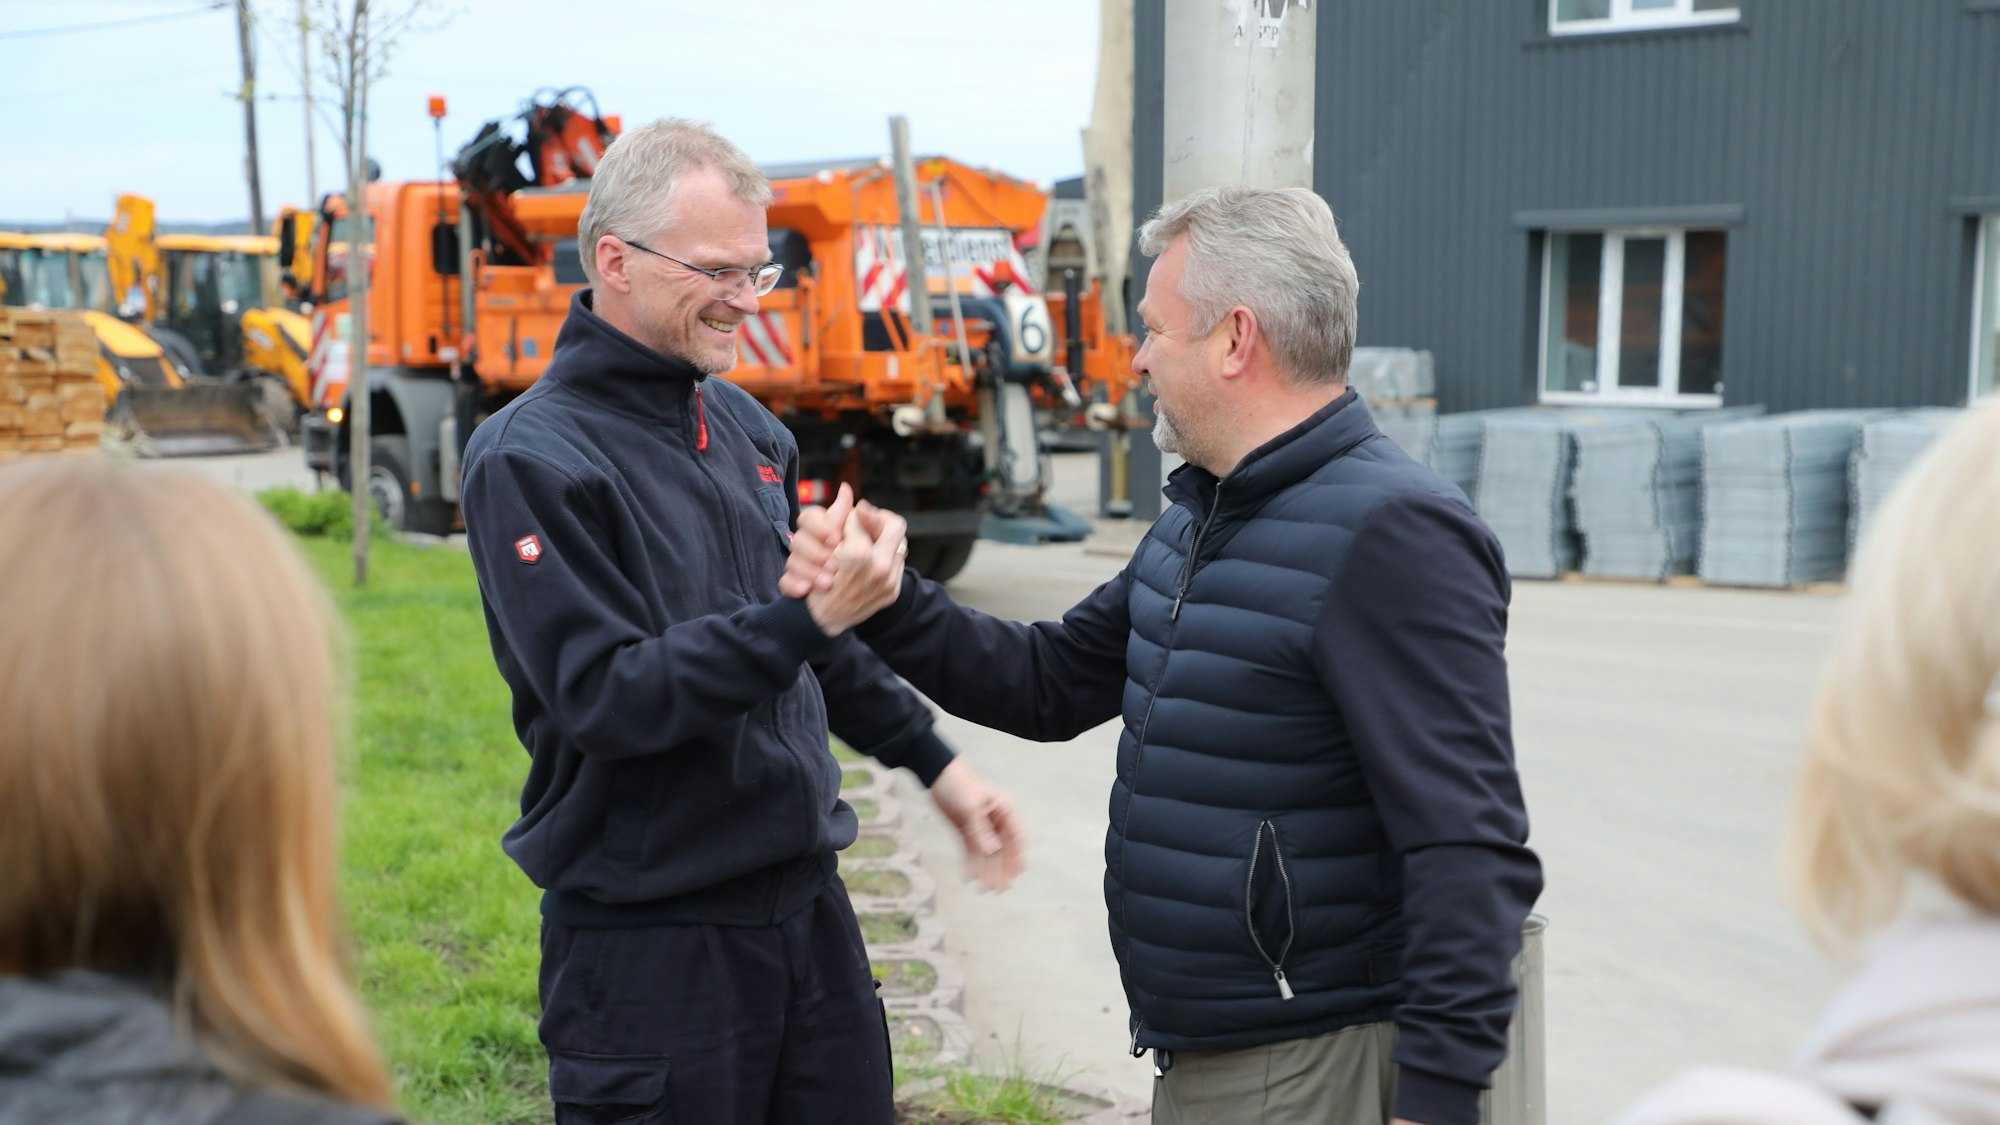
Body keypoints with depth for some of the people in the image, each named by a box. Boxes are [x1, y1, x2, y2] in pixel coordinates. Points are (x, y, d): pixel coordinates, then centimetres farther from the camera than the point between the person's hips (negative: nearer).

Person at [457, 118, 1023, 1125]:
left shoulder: (744, 426, 10)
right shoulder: (529, 459, -14)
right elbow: (601, 698, -22)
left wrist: (933, 762, 19)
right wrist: (801, 619, -29)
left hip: (806, 904, 7)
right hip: (649, 941, -7)